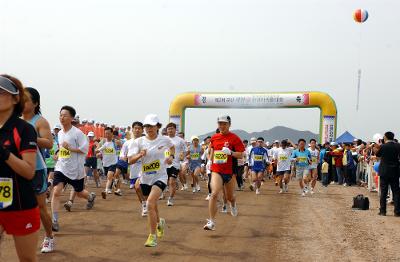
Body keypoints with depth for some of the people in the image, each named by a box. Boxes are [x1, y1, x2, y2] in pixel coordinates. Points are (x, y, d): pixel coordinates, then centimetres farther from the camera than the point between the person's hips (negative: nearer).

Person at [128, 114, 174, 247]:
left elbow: (172, 147, 21)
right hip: (145, 178, 3)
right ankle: (159, 222, 54)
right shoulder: (139, 142, -6)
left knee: (150, 203, -22)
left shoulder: (165, 140, -4)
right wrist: (140, 155, -30)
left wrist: (171, 156, 3)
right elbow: (130, 160, -13)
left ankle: (152, 236, -13)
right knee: (152, 205, 21)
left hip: (160, 177, -3)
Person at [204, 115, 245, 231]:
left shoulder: (234, 138, -6)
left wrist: (230, 152, -23)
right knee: (214, 194, -18)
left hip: (230, 171, -1)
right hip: (216, 170, 1)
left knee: (230, 197, 16)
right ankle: (211, 222, -14)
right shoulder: (214, 138, 7)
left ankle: (233, 205, 55)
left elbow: (241, 155, -8)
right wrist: (211, 161, 20)